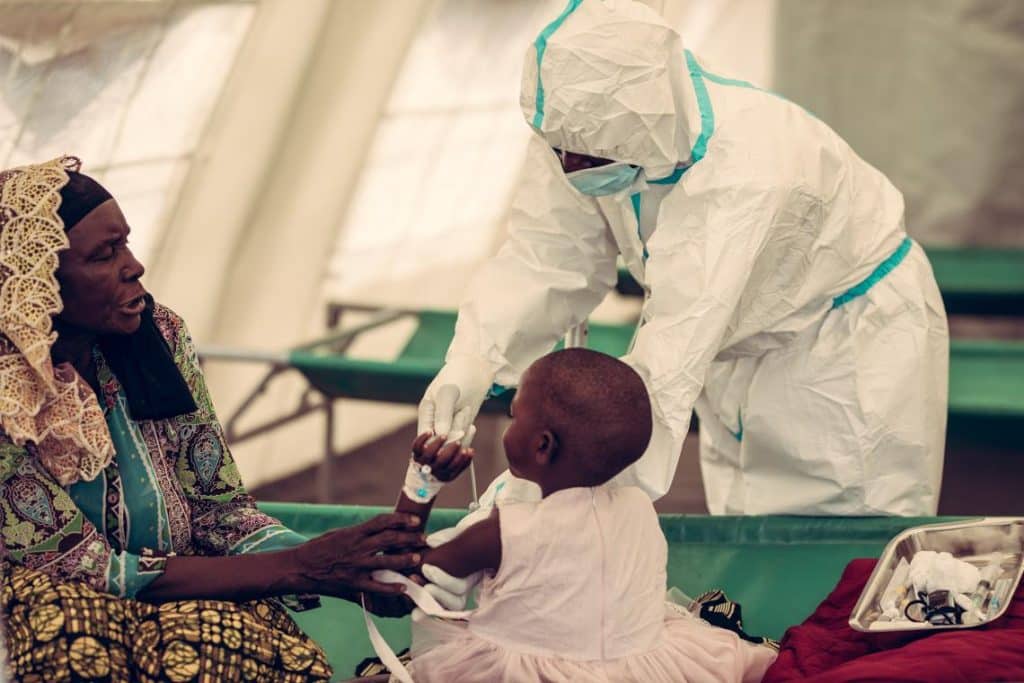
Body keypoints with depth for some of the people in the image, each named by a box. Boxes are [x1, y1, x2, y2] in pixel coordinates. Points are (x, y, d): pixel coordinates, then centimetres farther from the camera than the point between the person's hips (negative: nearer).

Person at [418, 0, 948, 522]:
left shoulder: (747, 173, -41)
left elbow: (669, 365, -45)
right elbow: (546, 260, -16)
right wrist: (474, 361, -34)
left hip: (851, 340, -6)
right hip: (742, 347, 6)